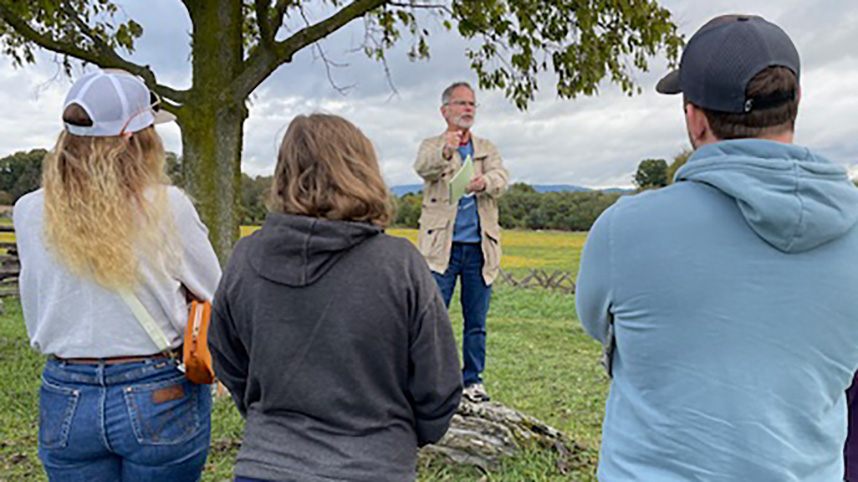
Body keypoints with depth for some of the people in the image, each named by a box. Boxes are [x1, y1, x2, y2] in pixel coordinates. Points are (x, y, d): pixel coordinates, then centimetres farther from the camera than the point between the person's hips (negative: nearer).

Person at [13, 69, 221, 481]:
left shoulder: (29, 215, -4)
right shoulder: (167, 208, -14)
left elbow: (37, 318, 6)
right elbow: (214, 296, -3)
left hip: (66, 404, 3)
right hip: (161, 400, -3)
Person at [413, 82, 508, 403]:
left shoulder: (487, 149, 16)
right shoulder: (432, 146, 6)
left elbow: (501, 180, -4)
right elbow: (423, 167, -18)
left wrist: (483, 182, -28)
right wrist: (445, 151, -40)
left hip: (479, 247, 3)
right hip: (442, 246, -3)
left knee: (476, 321, 8)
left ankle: (473, 379, 21)